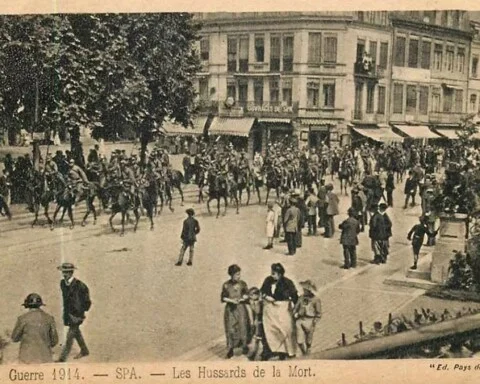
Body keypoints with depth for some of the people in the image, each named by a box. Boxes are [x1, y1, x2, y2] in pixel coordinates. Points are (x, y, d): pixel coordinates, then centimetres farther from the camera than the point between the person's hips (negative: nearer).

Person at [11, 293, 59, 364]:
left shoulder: (23, 318, -7)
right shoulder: (49, 318, 1)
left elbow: (15, 338, 3)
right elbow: (54, 340, 5)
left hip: (28, 356, -2)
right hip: (45, 358, 2)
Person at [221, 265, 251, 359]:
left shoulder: (242, 284, 1)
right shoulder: (226, 285, -1)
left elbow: (247, 295, 6)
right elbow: (223, 298, 2)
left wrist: (241, 299, -12)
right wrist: (231, 300, -13)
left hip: (241, 308, 0)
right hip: (230, 309, 0)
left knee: (243, 326, -4)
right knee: (230, 329, 0)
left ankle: (244, 345, 12)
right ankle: (230, 349, 8)